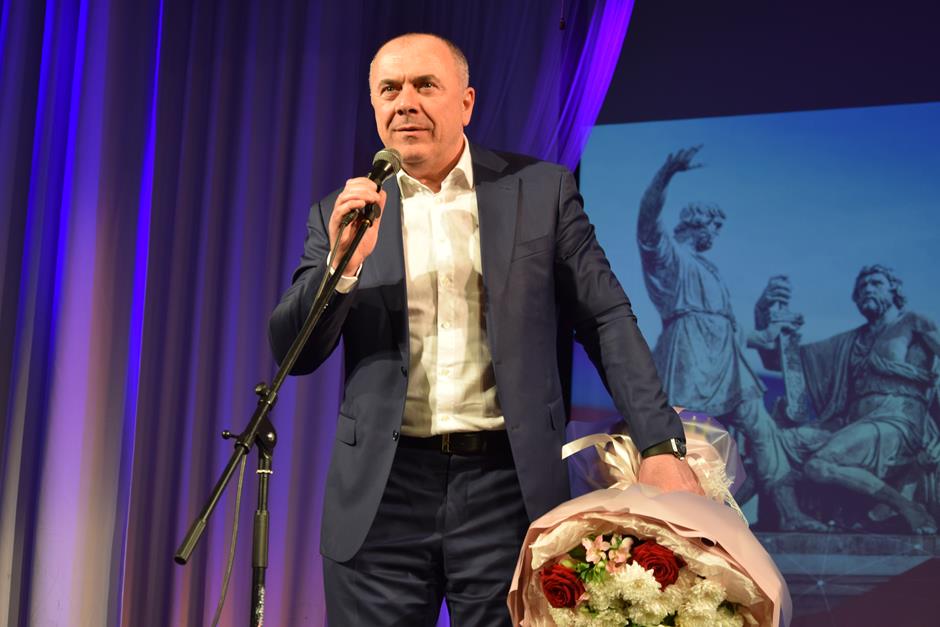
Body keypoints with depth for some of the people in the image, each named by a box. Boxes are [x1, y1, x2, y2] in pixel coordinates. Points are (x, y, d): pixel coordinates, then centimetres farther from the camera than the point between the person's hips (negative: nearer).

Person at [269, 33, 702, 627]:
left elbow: (607, 320, 3)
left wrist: (661, 444, -7)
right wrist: (342, 260, -14)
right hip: (382, 495, 1)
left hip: (508, 487, -1)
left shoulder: (542, 190, 5)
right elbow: (293, 352, 4)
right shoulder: (342, 214, 8)